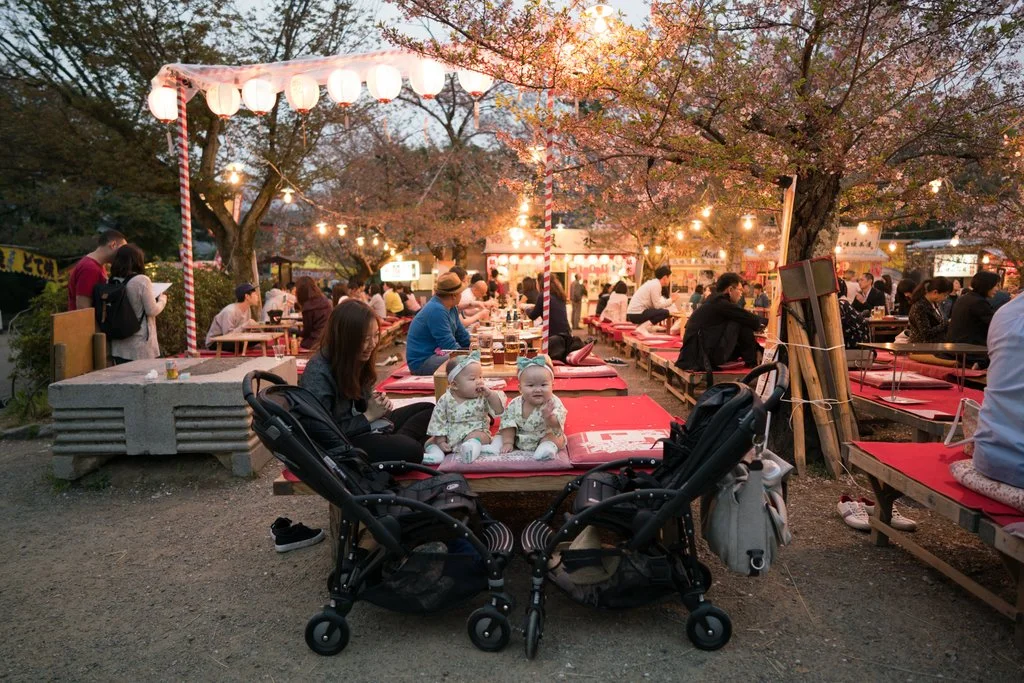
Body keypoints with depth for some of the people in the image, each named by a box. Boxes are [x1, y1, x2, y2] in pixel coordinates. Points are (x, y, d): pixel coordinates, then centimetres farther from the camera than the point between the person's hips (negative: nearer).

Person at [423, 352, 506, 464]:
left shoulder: (483, 397, -7)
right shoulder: (445, 400, -6)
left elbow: (499, 410, -15)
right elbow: (438, 421, -2)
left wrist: (489, 393, -25)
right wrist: (441, 441, -9)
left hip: (476, 432, -3)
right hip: (450, 437, 3)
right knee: (431, 441, -5)